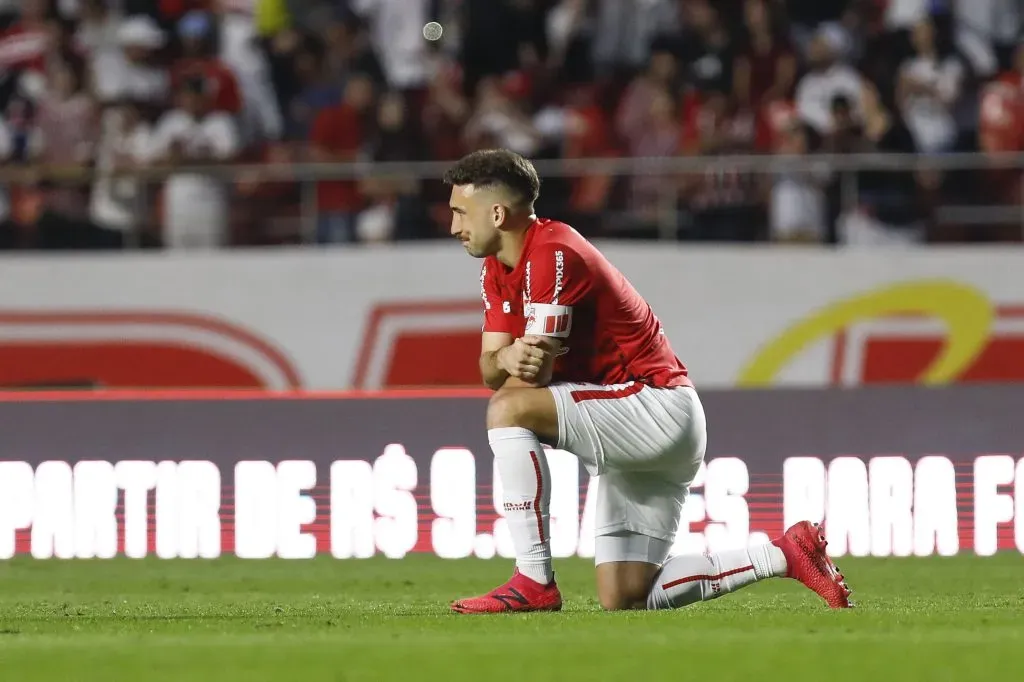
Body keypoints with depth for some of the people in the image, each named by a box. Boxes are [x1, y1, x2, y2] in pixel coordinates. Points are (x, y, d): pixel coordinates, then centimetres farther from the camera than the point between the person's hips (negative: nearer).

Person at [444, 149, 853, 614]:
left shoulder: (552, 255, -17)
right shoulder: (498, 269, 12)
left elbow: (535, 375, -20)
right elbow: (491, 367, 0)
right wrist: (505, 358, -18)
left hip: (659, 406, -10)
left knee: (510, 410, -26)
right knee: (625, 601, 1)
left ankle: (534, 582, -23)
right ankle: (785, 555, 13)